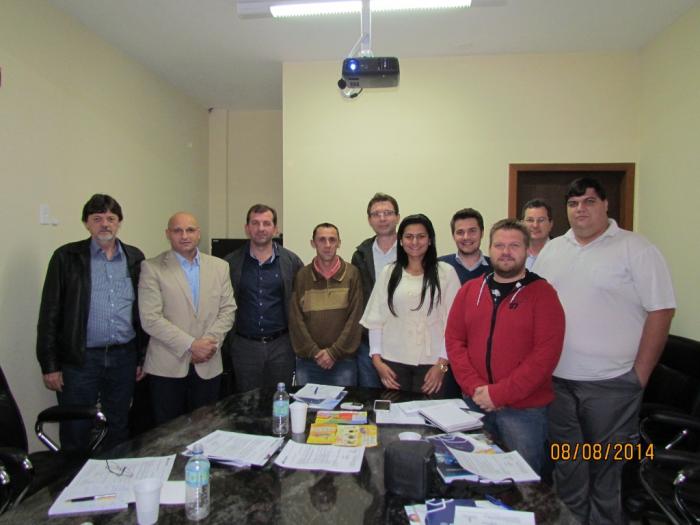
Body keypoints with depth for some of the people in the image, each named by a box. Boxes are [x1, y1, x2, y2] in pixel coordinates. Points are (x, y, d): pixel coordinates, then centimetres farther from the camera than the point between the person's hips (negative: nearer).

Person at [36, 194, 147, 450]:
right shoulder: (66, 257, -3)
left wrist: (143, 357, 6)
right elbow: (50, 313, -3)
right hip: (79, 359, -2)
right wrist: (49, 364, -6)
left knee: (119, 429, 15)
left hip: (124, 357, 3)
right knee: (75, 434, 7)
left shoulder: (134, 258, 6)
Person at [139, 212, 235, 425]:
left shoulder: (220, 267, 7)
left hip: (208, 365, 3)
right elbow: (150, 319, -10)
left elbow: (228, 309, 4)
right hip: (167, 366, -2)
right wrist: (191, 345, -15)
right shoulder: (152, 268, -4)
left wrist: (210, 342, -10)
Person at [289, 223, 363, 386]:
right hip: (307, 360, 1)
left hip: (343, 360, -1)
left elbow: (355, 318, -5)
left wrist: (334, 352, -10)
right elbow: (296, 319, -1)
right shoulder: (301, 275, 3)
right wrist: (314, 351, -8)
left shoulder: (352, 274, -1)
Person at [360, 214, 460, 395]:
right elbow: (375, 319, 6)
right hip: (393, 362, 2)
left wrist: (442, 364, -5)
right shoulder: (389, 272, 6)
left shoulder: (446, 272, 0)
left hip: (430, 362, -1)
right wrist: (377, 359, 0)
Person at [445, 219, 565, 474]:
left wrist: (499, 394, -17)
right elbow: (453, 340, 2)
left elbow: (546, 353, -14)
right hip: (476, 404, 4)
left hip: (524, 409, -3)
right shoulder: (469, 290, 5)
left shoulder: (542, 292, -7)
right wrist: (475, 388, -10)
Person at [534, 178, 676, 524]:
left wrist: (640, 373, -10)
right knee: (566, 465, 18)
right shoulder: (551, 251, 9)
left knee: (608, 469, 8)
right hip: (557, 379, 5)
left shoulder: (636, 249, -5)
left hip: (611, 382, -4)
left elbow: (661, 311, -8)